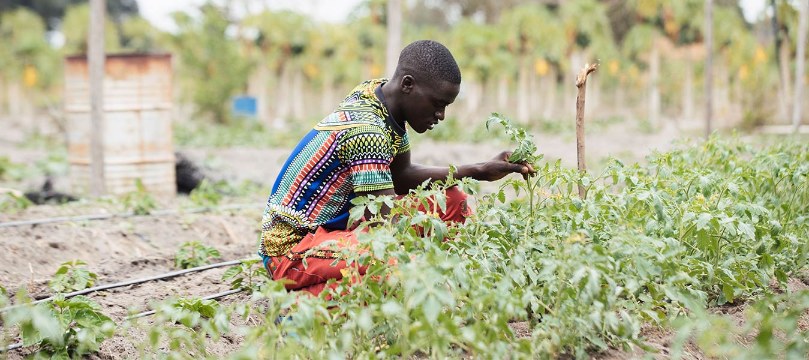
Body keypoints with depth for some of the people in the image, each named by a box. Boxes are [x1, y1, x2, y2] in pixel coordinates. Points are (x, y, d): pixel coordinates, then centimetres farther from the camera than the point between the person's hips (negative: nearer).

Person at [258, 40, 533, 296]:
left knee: (451, 202, 6)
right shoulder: (367, 130, -27)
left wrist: (480, 171, 5)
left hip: (338, 225, 10)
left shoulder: (377, 93, 0)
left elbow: (401, 175, 14)